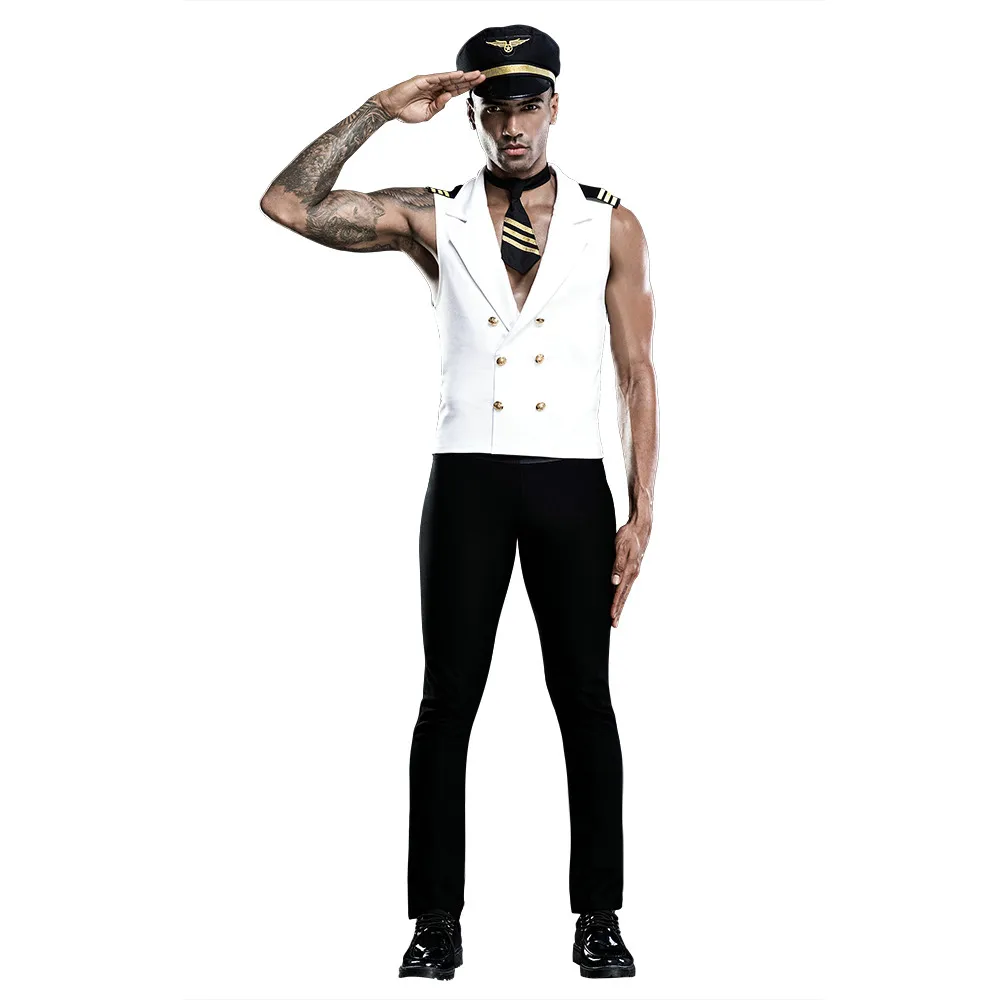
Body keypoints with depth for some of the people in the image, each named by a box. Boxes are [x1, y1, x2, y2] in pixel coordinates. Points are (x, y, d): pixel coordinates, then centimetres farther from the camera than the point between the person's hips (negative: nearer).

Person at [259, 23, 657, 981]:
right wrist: (379, 111, -9)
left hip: (571, 480, 0)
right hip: (467, 479, 0)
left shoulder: (610, 227, 5)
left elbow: (636, 374, 5)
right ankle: (437, 921, 9)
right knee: (448, 699, 2)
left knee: (584, 697, 4)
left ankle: (598, 916, 13)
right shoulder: (433, 218, 5)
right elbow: (286, 205, -5)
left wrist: (641, 512, -2)